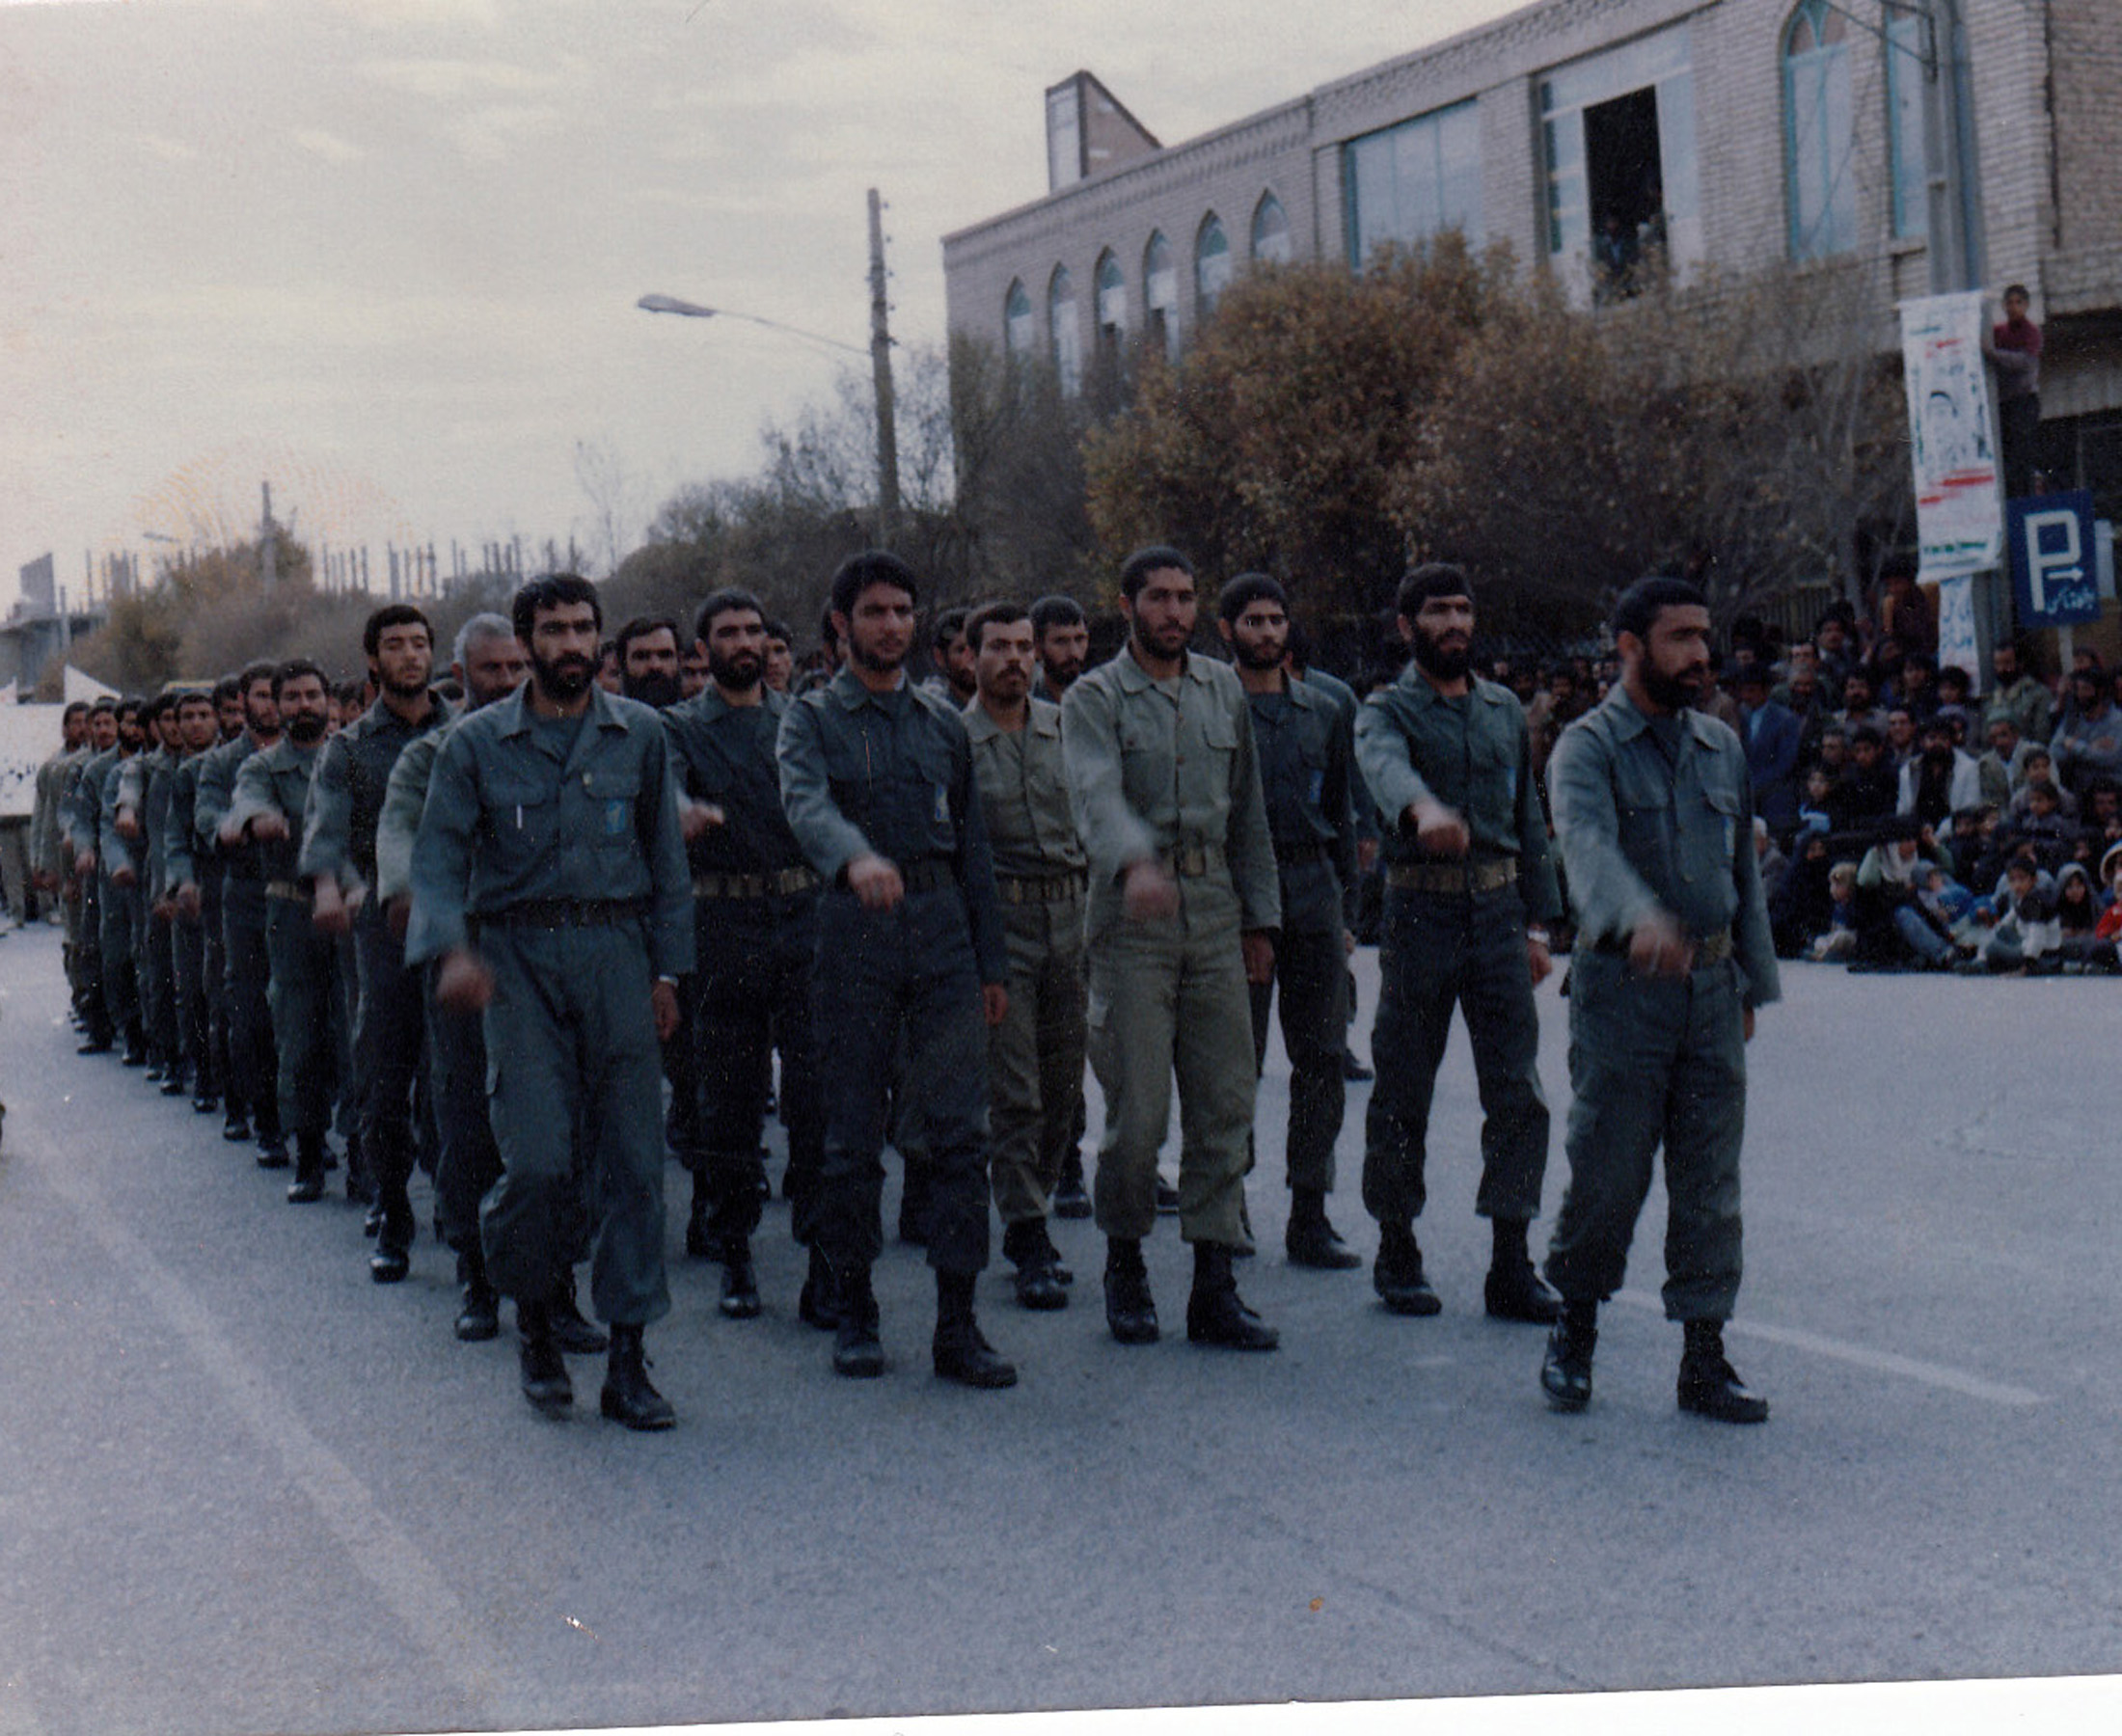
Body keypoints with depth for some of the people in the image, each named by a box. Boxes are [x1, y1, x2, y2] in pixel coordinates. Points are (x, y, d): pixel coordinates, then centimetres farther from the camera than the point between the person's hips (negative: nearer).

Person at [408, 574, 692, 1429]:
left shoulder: (640, 733, 7)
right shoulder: (475, 743, 2)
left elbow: (666, 855, 12)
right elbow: (437, 858, -2)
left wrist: (667, 968, 7)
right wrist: (451, 949, -20)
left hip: (617, 952, 2)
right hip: (518, 956, -2)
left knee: (633, 1158, 0)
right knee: (537, 1159, -12)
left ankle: (627, 1361, 8)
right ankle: (532, 1317, 16)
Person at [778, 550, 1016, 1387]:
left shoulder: (943, 720, 15)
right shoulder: (812, 718, 2)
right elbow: (807, 805, -19)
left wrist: (992, 961, 12)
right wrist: (856, 856, -41)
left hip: (944, 926, 3)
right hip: (855, 930, -3)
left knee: (960, 1128, -3)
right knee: (852, 1134, 3)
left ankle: (957, 1324, 0)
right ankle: (854, 1311, 16)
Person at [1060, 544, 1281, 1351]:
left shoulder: (1224, 691, 15)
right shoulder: (1094, 698, -2)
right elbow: (1098, 796, -21)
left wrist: (1260, 917, 14)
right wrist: (1135, 862, -41)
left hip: (1216, 917, 4)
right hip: (1132, 920, -4)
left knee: (1224, 1106, 2)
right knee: (1138, 1110, -5)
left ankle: (1214, 1288, 7)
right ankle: (1124, 1266, 16)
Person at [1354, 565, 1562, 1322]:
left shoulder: (1505, 711, 15)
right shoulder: (1388, 709, -1)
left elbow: (1529, 819, 18)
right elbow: (1385, 767, -25)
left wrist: (1537, 923, 12)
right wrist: (1424, 808, -48)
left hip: (1498, 915, 4)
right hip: (1421, 913, -4)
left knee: (1518, 1090, -2)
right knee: (1403, 1094, 4)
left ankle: (1511, 1266, 3)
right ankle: (1397, 1253, 17)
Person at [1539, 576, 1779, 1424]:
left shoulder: (1722, 749, 14)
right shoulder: (1588, 747, -6)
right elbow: (1588, 845, -26)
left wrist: (1751, 983, 16)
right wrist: (1640, 917, -45)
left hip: (1712, 988, 5)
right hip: (1622, 987, -5)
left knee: (1711, 1180, 4)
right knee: (1607, 1173, -2)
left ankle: (1704, 1359, 10)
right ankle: (1575, 1327, 21)